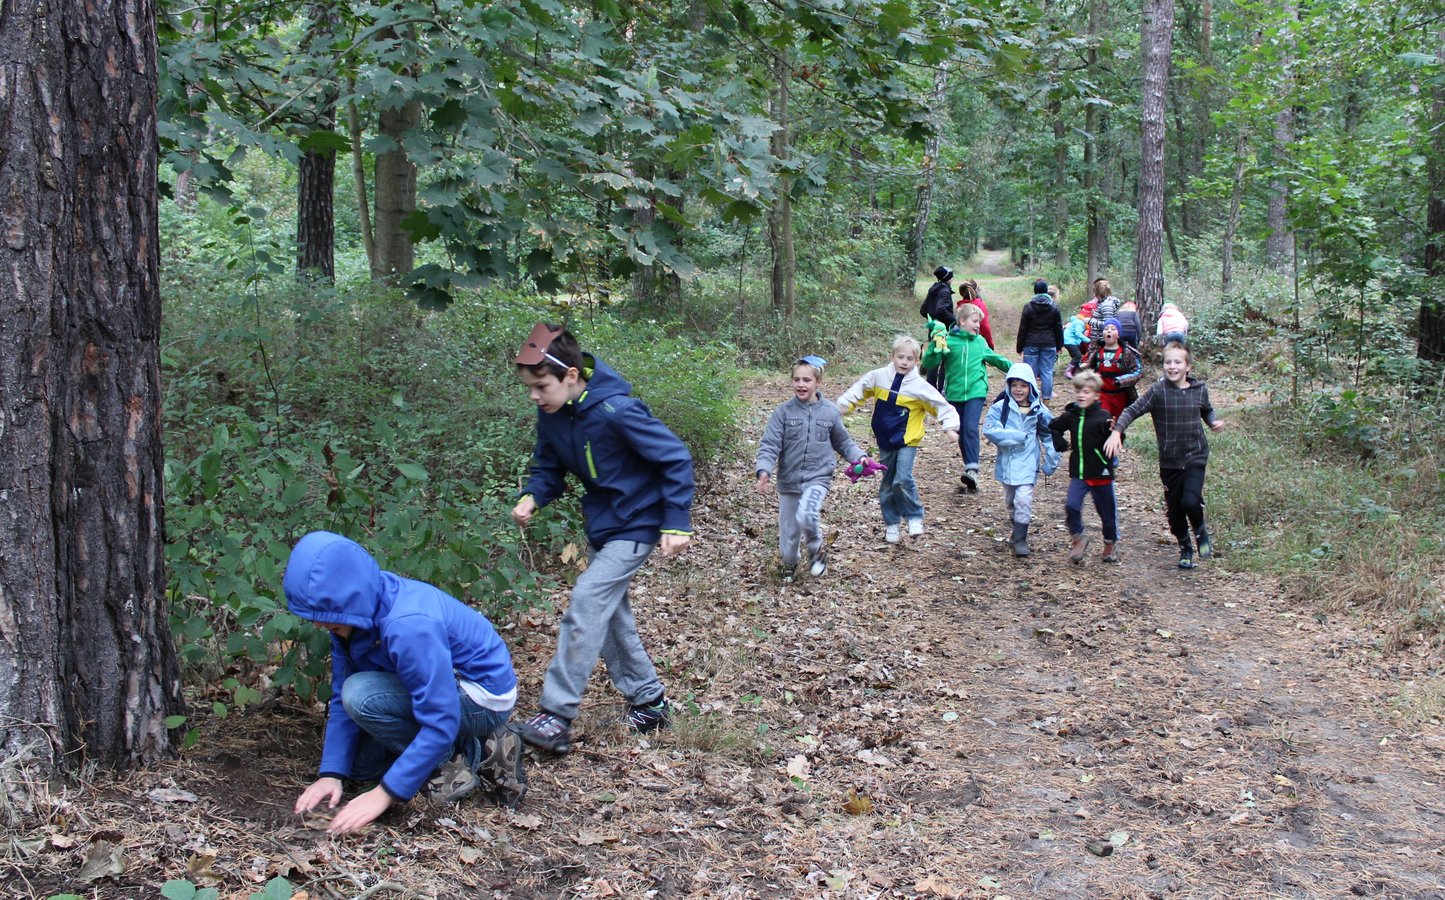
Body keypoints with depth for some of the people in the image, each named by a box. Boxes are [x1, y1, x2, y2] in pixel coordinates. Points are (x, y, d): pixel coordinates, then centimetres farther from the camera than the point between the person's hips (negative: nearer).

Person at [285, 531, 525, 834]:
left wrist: (385, 793, -31)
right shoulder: (355, 613, -8)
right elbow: (341, 698, -2)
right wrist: (331, 774, -11)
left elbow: (441, 723, -33)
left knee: (362, 695, -26)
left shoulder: (409, 625, -34)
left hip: (483, 698, -9)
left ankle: (453, 763, -9)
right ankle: (473, 750, 9)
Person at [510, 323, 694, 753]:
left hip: (635, 525, -9)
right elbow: (549, 468, 7)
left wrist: (677, 524, -21)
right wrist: (532, 498, -15)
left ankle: (556, 717, -16)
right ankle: (649, 700, 29)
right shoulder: (551, 415, -6)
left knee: (586, 603, -17)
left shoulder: (616, 411, -28)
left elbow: (676, 459, -21)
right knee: (609, 614, 14)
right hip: (601, 524, 9)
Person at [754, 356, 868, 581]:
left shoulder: (829, 412, 0)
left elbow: (843, 442, 15)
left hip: (818, 478, -1)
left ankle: (816, 551, 0)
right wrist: (764, 471, -25)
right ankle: (789, 564, 42)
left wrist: (859, 457, -1)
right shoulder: (783, 412, -5)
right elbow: (769, 445, -10)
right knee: (788, 532, 10)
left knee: (807, 515, -29)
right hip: (789, 480, 1)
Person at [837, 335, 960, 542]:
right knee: (887, 484, 11)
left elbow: (941, 405, -10)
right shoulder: (879, 377, -5)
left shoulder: (919, 386, -13)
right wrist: (844, 404, 4)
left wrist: (950, 426, -19)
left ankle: (915, 517, 4)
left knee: (903, 480, -18)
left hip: (907, 441, -4)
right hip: (885, 440, 4)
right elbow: (860, 389, 10)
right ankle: (891, 523, 26)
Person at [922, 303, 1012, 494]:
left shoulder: (979, 342, 9)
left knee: (970, 428, -20)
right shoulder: (948, 341, -1)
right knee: (961, 434, 6)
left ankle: (972, 469, -28)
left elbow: (994, 358, 26)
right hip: (954, 394, 0)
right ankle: (971, 477, 18)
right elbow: (928, 364, -5)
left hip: (975, 392, 0)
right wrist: (935, 347, -20)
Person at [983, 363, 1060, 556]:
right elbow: (989, 430, -17)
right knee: (1010, 500, 15)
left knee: (1024, 499, -13)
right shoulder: (1000, 407, -6)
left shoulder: (1039, 410, 0)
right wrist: (1017, 436, -21)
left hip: (1027, 463, -1)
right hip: (1006, 462, 1)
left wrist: (1051, 461, 4)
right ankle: (1018, 528, 37)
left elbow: (1049, 437, 9)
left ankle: (1020, 539, -4)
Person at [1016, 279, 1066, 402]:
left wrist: (1019, 347, 4)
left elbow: (1023, 329, -3)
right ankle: (1047, 395, 6)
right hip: (1049, 344, 1)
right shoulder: (1054, 307, 0)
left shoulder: (1028, 307, -6)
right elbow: (1059, 328, 4)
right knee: (1047, 371, 5)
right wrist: (1059, 345, 13)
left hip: (1031, 344, -1)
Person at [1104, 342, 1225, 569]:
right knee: (1174, 510, 7)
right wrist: (1117, 432, -27)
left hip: (1195, 456, 0)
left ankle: (1201, 532, 13)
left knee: (1191, 501, -20)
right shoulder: (1158, 391, -9)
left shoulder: (1199, 389, 0)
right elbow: (1132, 410, -12)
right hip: (1169, 460, 0)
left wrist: (1214, 422, -1)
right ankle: (1185, 549, 32)